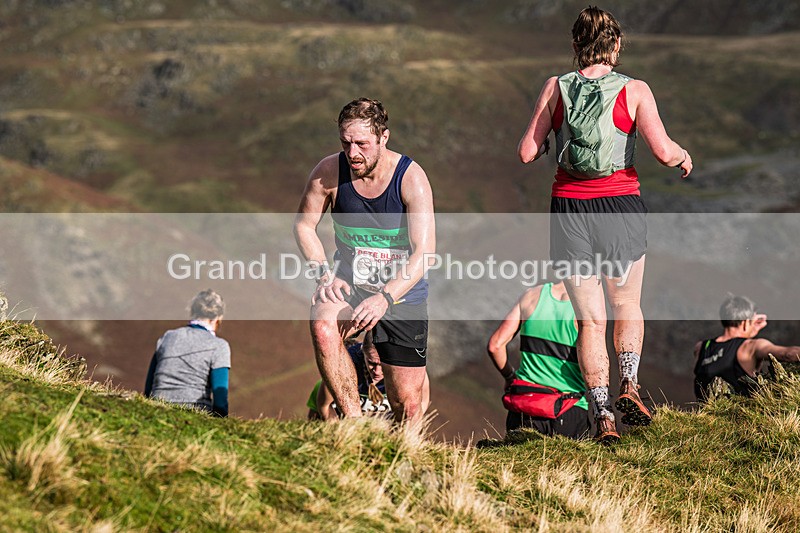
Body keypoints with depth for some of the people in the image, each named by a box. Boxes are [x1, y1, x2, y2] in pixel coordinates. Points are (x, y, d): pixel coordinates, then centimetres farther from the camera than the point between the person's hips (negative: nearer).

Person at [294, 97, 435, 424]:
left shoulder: (411, 178, -18)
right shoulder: (329, 172, -11)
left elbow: (425, 252, -24)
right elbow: (303, 224, 3)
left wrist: (386, 298, -37)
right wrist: (324, 272, -14)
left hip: (401, 290, -1)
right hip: (349, 282, 1)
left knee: (407, 404, -1)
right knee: (323, 326, -35)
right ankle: (354, 421, -27)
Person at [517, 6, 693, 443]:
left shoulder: (556, 88, 1)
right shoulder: (634, 91, -4)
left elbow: (527, 152, 0)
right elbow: (662, 151, -13)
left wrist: (543, 146, 22)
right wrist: (683, 155, 8)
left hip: (570, 209, 1)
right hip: (620, 208, -1)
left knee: (590, 319, 5)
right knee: (627, 307, 21)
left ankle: (603, 415, -3)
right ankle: (629, 385, 2)